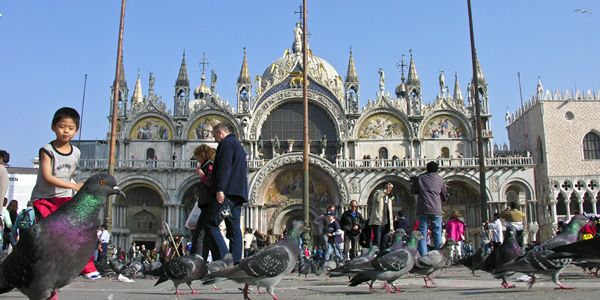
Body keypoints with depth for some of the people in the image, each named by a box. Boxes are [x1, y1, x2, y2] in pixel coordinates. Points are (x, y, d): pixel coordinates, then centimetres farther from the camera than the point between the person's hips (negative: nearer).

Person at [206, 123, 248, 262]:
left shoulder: (226, 142, -2)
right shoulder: (238, 144, 29)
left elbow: (224, 166, -16)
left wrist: (220, 189, -23)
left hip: (227, 192, -10)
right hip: (238, 193, 10)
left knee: (211, 225, -12)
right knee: (234, 229, 5)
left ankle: (224, 260, -22)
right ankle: (236, 262, 0)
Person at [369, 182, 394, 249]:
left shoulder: (389, 198, 24)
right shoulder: (379, 193, 4)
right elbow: (376, 198, -24)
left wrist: (391, 226, 17)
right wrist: (385, 191, -18)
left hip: (386, 223, 7)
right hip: (378, 221, -7)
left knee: (385, 243, 4)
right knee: (377, 242, -11)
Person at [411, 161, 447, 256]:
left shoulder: (420, 178, 7)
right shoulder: (440, 179, 9)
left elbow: (413, 191, 13)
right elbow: (445, 195, 15)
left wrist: (413, 182, 29)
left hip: (423, 210, 0)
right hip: (436, 210, 0)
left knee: (422, 234, 1)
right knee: (437, 234, 6)